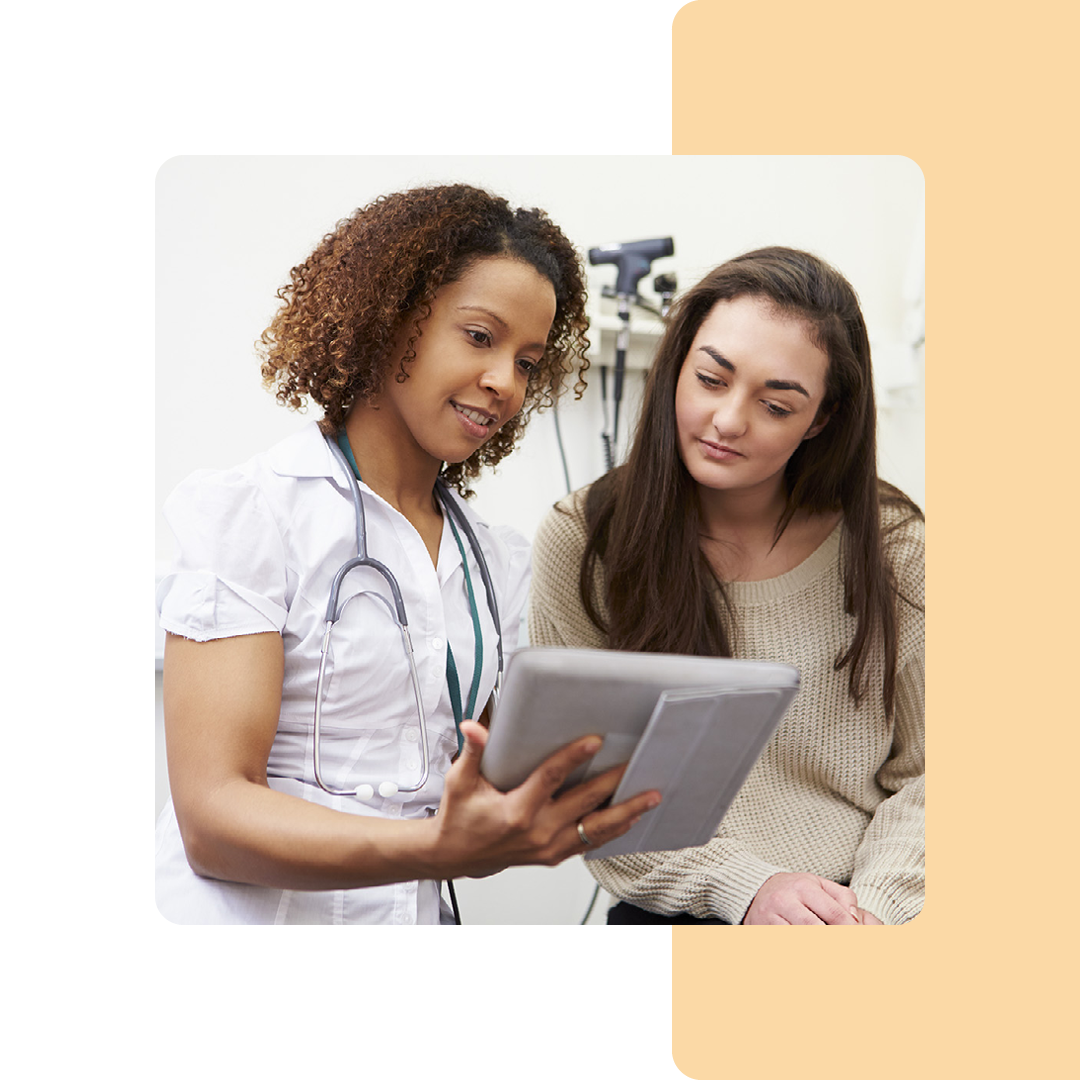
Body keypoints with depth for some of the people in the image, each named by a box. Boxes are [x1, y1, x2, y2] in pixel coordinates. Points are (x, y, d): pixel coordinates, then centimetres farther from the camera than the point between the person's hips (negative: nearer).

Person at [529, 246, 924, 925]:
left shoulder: (894, 548, 1)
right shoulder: (580, 540, -1)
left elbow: (918, 773, 7)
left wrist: (875, 905, -10)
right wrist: (743, 886, -11)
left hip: (865, 905, 1)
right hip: (676, 914, -1)